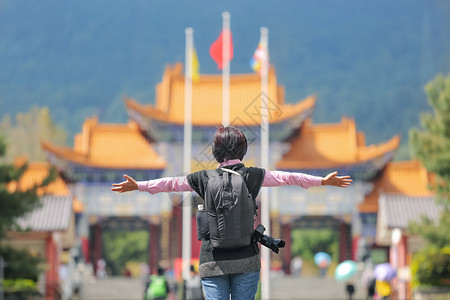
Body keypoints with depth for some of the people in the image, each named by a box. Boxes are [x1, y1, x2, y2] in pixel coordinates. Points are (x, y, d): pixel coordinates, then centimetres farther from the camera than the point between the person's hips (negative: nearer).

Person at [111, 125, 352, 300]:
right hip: (246, 259, 0)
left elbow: (170, 183, 9)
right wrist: (324, 181, 20)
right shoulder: (254, 175, 1)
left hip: (212, 261, 0)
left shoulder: (204, 178, 0)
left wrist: (137, 186, 22)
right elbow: (287, 177, 9)